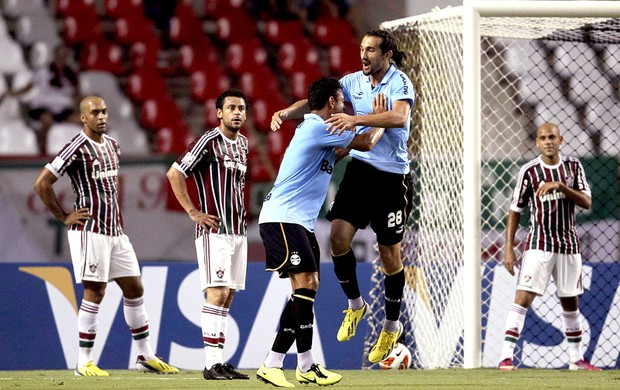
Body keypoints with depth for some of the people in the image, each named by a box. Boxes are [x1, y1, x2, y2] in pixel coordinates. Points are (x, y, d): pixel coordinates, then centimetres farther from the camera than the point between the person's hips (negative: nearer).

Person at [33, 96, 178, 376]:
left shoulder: (112, 145, 13)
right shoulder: (77, 149, -12)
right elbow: (42, 183, -14)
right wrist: (64, 217, -10)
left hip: (115, 230, 8)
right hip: (90, 230, -8)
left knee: (134, 289, 9)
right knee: (94, 292, -7)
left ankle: (145, 356, 16)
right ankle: (84, 363, -1)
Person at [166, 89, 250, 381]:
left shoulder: (243, 144, 15)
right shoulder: (209, 141, -10)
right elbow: (174, 174, -13)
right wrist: (193, 212, -14)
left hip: (238, 230, 8)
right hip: (214, 230, -8)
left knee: (228, 295, 7)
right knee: (217, 292, -13)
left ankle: (219, 362, 8)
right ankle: (211, 364, -15)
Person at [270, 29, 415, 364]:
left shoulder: (400, 83, -13)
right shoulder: (354, 81, 5)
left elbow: (399, 117, -32)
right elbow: (317, 101, 5)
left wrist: (356, 120, -44)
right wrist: (286, 112, -15)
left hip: (392, 177, -5)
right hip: (359, 169, 5)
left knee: (389, 254, 3)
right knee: (338, 236, -10)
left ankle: (392, 326, 20)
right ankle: (355, 304, 13)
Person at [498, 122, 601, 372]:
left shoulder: (573, 167, 3)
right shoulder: (529, 171, -4)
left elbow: (587, 202, -7)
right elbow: (515, 211, 0)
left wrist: (561, 186, -22)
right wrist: (509, 248, -6)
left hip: (569, 245, 3)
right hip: (539, 245, -3)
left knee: (571, 303, 12)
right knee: (523, 298, -14)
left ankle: (576, 359, 23)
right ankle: (506, 357, -18)